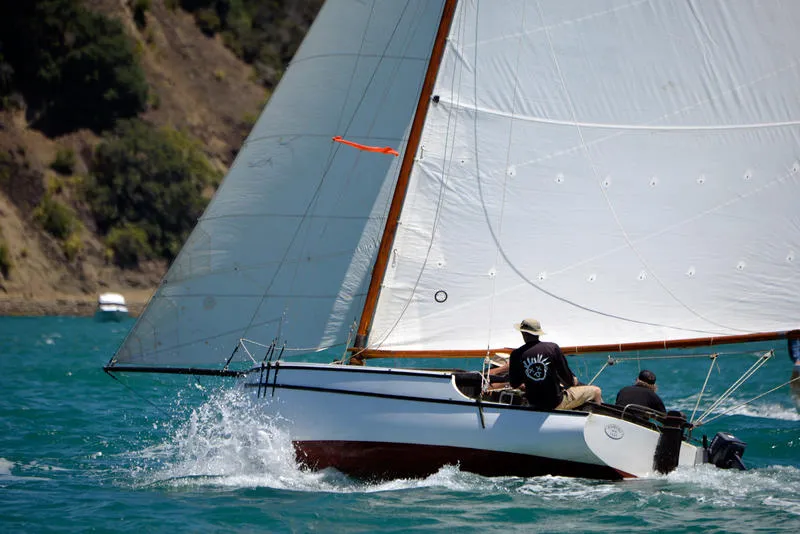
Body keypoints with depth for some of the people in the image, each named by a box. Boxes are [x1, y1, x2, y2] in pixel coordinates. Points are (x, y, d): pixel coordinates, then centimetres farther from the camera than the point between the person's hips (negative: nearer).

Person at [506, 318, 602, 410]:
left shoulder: (516, 355, -10)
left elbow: (514, 384, 1)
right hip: (556, 404, -4)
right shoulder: (552, 348, -16)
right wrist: (573, 381, 14)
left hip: (534, 404, 4)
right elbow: (566, 375, -10)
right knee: (596, 391, 15)